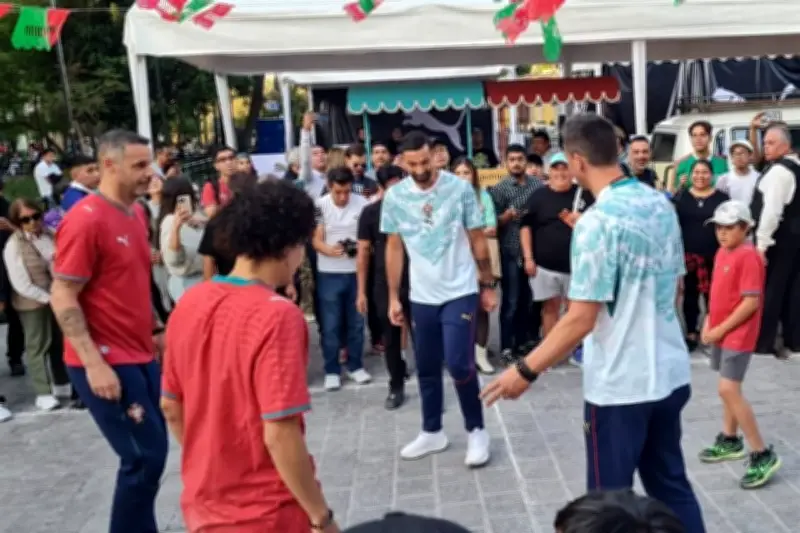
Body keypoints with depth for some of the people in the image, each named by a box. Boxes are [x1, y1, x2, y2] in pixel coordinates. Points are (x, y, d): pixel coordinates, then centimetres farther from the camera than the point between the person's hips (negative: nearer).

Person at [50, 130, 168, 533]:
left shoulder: (136, 212, 9)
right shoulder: (85, 219, -17)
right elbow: (62, 297, -18)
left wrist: (156, 329, 17)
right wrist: (94, 363, -22)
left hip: (140, 355, 8)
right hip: (107, 363, -8)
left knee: (152, 451, 14)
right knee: (144, 457, -3)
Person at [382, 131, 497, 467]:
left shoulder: (460, 189, -8)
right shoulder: (395, 197, -2)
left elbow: (478, 240, -1)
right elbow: (394, 248, 5)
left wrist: (488, 285, 2)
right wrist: (393, 297, 4)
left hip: (460, 292, -3)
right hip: (421, 296, 3)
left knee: (459, 364, -10)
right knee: (426, 368, 13)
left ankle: (476, 431, 11)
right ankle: (432, 432, 30)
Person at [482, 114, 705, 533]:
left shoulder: (596, 222, -20)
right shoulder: (661, 204, 3)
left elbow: (581, 319, -21)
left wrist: (526, 370, -13)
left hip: (619, 384, -7)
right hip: (671, 373, 8)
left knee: (611, 499, 10)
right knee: (671, 485, 21)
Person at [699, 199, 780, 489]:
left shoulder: (748, 256, -19)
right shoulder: (722, 253, 8)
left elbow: (751, 302, -22)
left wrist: (721, 329, -18)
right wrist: (709, 322, 6)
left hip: (738, 334, -9)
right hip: (721, 332, 9)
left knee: (729, 390, -11)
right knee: (729, 389, 18)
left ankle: (763, 454, -2)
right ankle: (730, 440, 33)